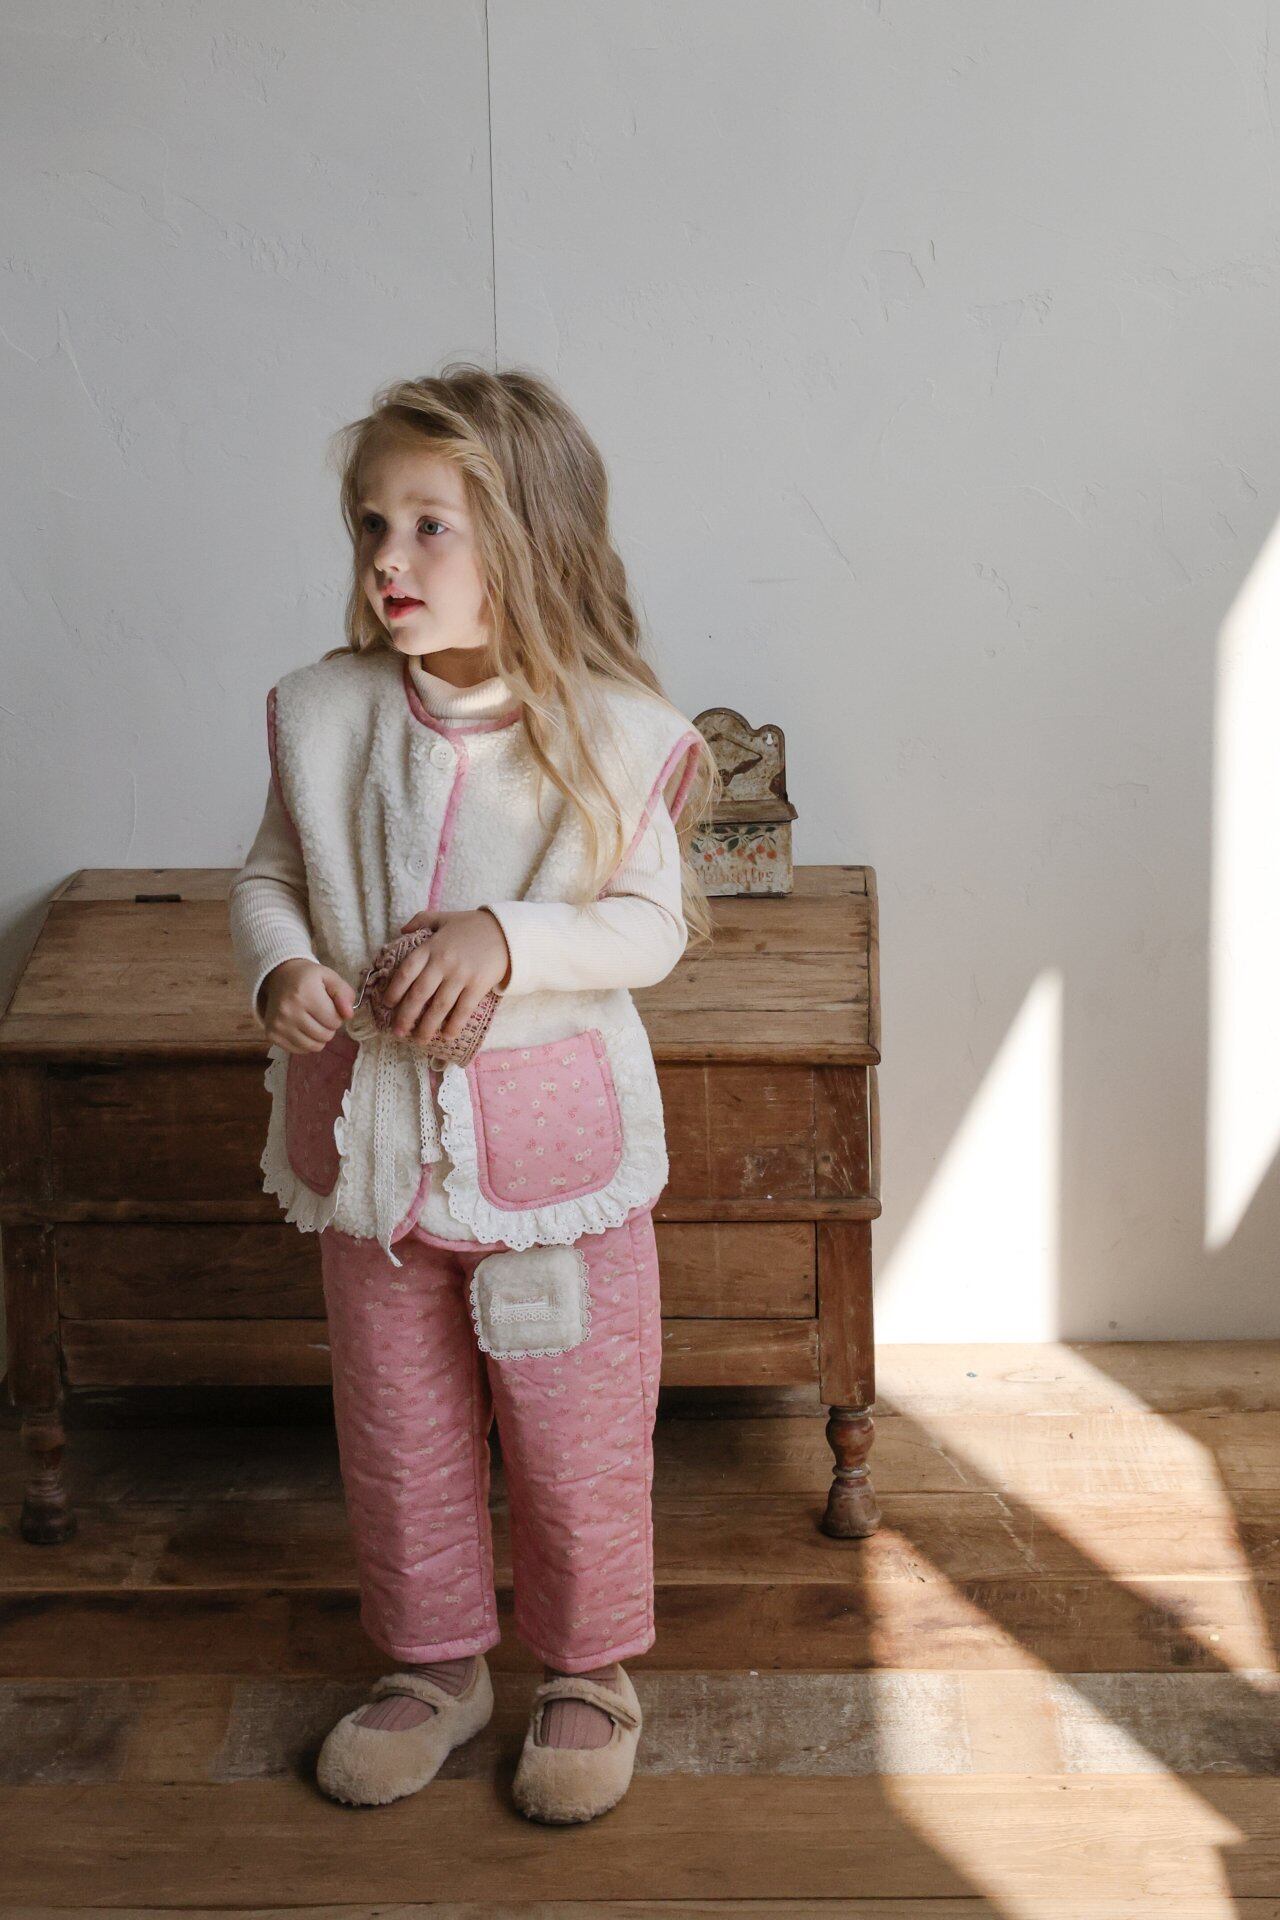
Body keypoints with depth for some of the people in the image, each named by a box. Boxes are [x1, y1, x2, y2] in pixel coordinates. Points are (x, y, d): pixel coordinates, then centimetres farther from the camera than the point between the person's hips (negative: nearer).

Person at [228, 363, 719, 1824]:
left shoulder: (609, 731, -13)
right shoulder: (322, 715, -5)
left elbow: (651, 925, -10)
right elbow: (268, 876, 6)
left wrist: (508, 938, -25)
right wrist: (278, 966, -14)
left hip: (551, 1128, -3)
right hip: (370, 1128, 3)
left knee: (575, 1429, 11)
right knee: (395, 1428, 17)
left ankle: (588, 1670, 33)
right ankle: (435, 1664, 38)